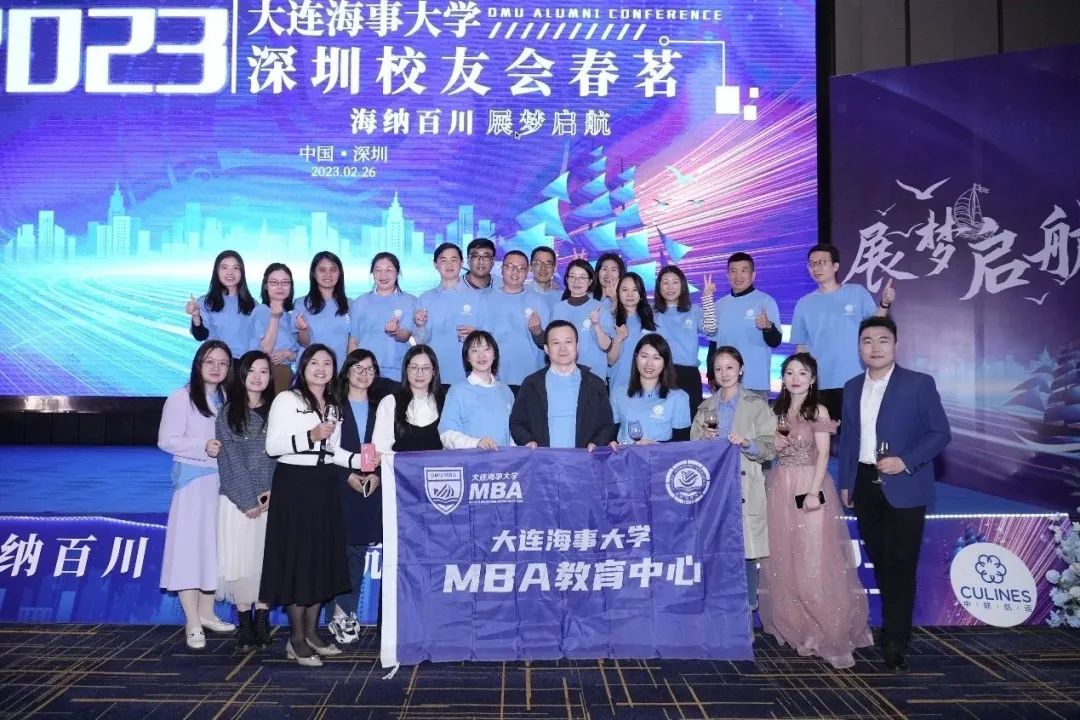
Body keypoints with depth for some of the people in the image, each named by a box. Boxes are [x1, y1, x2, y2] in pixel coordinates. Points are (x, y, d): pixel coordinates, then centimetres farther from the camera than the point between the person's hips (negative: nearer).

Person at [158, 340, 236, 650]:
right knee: (190, 546, -3)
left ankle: (206, 612, 25)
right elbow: (167, 440, -12)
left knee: (216, 546, 12)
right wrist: (204, 448, -22)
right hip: (193, 480, -6)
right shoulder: (181, 398, -8)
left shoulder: (228, 398, 10)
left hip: (223, 481, 6)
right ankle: (193, 624, 4)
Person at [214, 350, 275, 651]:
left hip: (271, 498, 2)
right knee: (240, 558, 0)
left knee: (267, 557, 3)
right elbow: (231, 459, -4)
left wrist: (273, 492, -9)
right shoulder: (229, 412, 2)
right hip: (238, 499, -1)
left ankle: (262, 619, 14)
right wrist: (248, 499, -9)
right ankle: (244, 621, 12)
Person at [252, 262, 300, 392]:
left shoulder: (290, 314, 13)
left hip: (287, 372, 5)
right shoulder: (261, 311, -2)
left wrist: (287, 354, -7)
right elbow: (266, 348, -12)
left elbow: (298, 352, 15)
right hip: (266, 372, -5)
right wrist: (274, 317, -17)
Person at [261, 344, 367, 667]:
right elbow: (272, 446, -11)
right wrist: (311, 436, -21)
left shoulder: (334, 406, 15)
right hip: (294, 485, -6)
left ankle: (311, 632, 21)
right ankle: (296, 639, 8)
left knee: (323, 558, 8)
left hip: (325, 486, 6)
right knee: (297, 558, -3)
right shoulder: (286, 399, -4)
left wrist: (357, 460, 1)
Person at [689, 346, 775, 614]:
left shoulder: (756, 404, 5)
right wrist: (704, 438, -5)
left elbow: (769, 448, 0)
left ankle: (747, 608, 8)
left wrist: (746, 443, -17)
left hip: (744, 486, -2)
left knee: (746, 550, -4)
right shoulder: (705, 407, 15)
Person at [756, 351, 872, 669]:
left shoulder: (818, 411, -3)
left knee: (814, 561, -6)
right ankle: (794, 627, 19)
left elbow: (823, 454, -9)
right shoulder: (777, 410, 11)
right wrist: (772, 440, -8)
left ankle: (824, 631, 4)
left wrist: (813, 491, -17)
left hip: (809, 485, -5)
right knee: (784, 560, 8)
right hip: (780, 488, 5)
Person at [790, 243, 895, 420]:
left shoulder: (857, 293, 3)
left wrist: (884, 304, -22)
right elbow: (802, 347, 10)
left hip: (855, 382, -2)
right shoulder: (804, 304, 8)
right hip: (820, 385, 2)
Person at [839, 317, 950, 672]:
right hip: (865, 486, 5)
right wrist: (845, 483, 11)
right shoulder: (852, 387, 10)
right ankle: (893, 627, 27)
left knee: (900, 564, -2)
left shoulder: (919, 383, -4)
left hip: (903, 487, -5)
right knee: (879, 561, 12)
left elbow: (940, 433, -7)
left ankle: (895, 642, 6)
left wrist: (906, 461, -20)